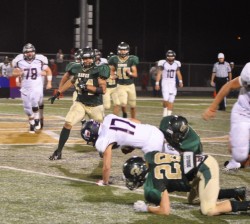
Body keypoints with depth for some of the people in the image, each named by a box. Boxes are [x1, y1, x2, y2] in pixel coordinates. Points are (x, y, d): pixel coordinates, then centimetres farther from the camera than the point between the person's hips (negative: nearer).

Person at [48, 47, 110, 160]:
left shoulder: (98, 70, -14)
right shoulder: (77, 69, 0)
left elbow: (103, 89, -19)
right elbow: (71, 81, 18)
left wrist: (87, 87, -28)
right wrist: (57, 93, 18)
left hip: (95, 105, -3)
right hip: (80, 103, 3)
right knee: (67, 124, -11)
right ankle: (58, 152, -7)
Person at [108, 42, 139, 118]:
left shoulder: (131, 60, -6)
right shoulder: (114, 60, -2)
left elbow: (135, 74, -5)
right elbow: (112, 70, 17)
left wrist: (130, 73, -25)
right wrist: (113, 75, -3)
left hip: (130, 85, 1)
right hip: (120, 85, -1)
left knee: (132, 105, 7)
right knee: (123, 103, -18)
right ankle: (124, 114, 13)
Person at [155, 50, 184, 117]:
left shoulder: (176, 64, 6)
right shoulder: (163, 63, -6)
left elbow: (178, 73, 10)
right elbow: (159, 73, -5)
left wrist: (180, 81, -3)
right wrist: (157, 83, -9)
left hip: (173, 83, 4)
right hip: (165, 82, -4)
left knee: (171, 100, 2)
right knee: (166, 98, -16)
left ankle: (169, 114, 8)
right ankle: (165, 109, 10)